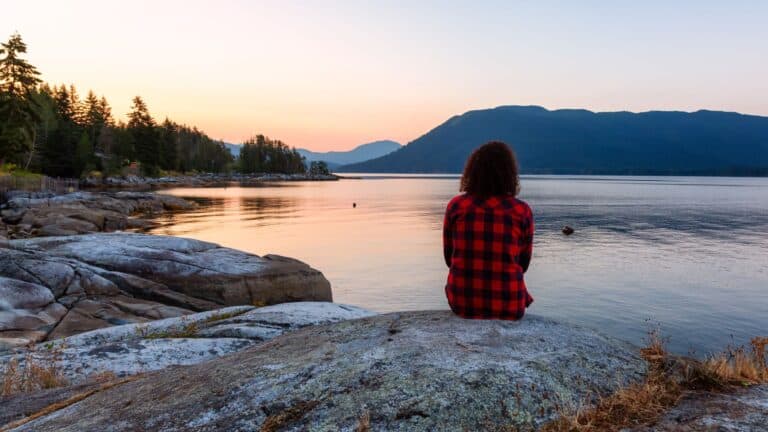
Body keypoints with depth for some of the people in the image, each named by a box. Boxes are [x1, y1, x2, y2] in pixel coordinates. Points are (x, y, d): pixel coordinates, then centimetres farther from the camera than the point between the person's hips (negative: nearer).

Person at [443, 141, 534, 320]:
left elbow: (449, 258, 3)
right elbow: (523, 264, 4)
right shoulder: (522, 211, -9)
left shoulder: (456, 206, -6)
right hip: (507, 305, -1)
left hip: (462, 303, 1)